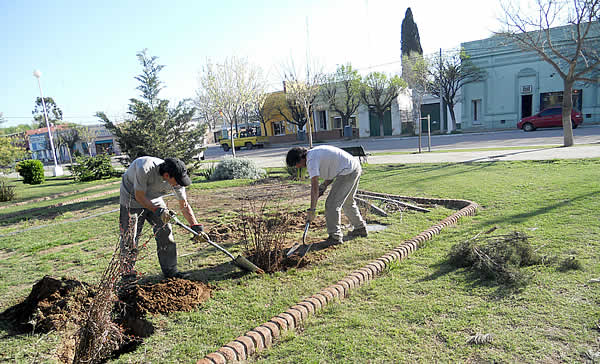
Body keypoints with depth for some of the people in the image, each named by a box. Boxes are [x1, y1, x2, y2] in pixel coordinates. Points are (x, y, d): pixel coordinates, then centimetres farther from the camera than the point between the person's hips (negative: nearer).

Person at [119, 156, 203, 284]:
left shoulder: (176, 179, -21)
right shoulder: (145, 168, -37)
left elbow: (184, 205, -10)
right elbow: (139, 196, -26)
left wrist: (196, 227, -14)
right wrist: (157, 210, -32)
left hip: (154, 200, 4)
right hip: (132, 200, -4)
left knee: (166, 233, -2)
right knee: (130, 239, -4)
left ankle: (170, 271, 10)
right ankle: (127, 275, 13)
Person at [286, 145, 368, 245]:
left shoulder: (311, 160, -16)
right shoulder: (314, 153, 14)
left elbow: (314, 186, -22)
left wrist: (312, 210, -21)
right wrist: (324, 185, 7)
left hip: (348, 172, -11)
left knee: (332, 204, -7)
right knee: (347, 202, 26)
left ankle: (335, 236, -3)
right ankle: (361, 228, 39)